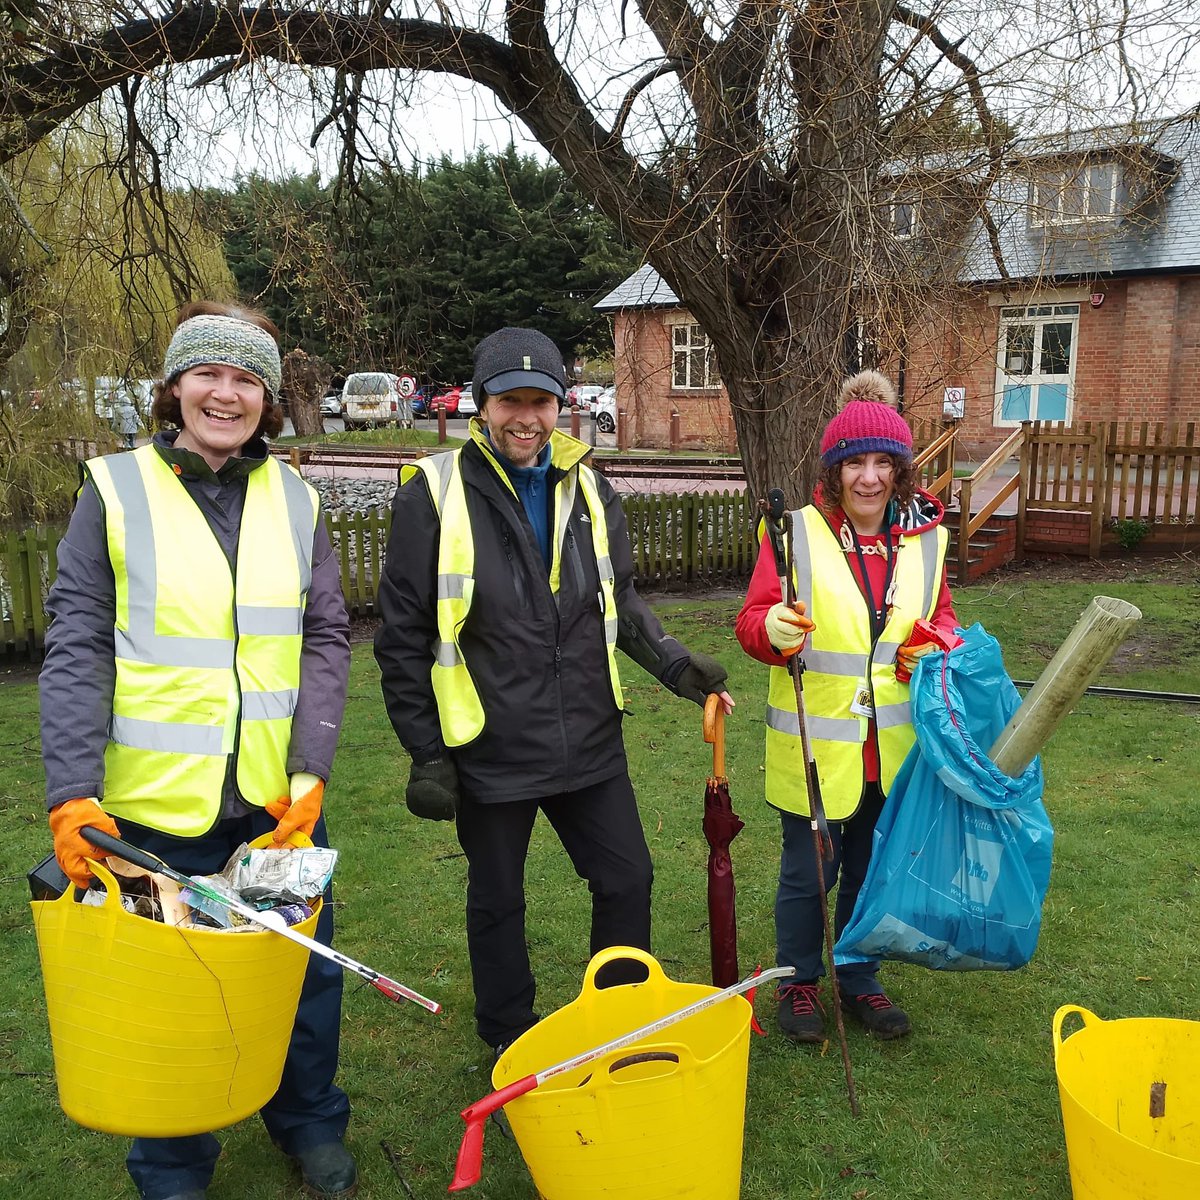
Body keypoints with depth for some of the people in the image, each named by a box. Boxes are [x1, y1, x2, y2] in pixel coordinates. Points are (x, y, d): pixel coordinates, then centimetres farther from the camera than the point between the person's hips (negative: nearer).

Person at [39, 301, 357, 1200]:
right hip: (157, 804, -2)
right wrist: (73, 791, -15)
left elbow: (325, 639, 2)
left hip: (280, 797, 3)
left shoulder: (295, 500, 4)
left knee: (306, 967, 15)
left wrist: (311, 769, -8)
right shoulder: (116, 491, -3)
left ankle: (310, 1124, 42)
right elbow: (77, 650, -6)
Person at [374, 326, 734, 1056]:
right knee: (498, 904, 15)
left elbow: (620, 601, 12)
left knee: (628, 879, 13)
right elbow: (405, 637, -7)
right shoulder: (434, 496, -9)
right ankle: (511, 1040, 38)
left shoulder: (588, 489, 5)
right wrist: (426, 753, -8)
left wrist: (674, 664, -5)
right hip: (490, 750, -4)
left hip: (590, 743, 4)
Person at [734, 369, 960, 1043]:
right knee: (808, 874, 10)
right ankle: (799, 983, 33)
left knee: (873, 872, 18)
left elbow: (942, 615, 14)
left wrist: (937, 646, -8)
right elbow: (753, 621, -10)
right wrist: (773, 630, -33)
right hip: (816, 747, -4)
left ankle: (860, 980, 39)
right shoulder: (796, 533, -12)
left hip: (894, 749, 4)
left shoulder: (925, 538, 1)